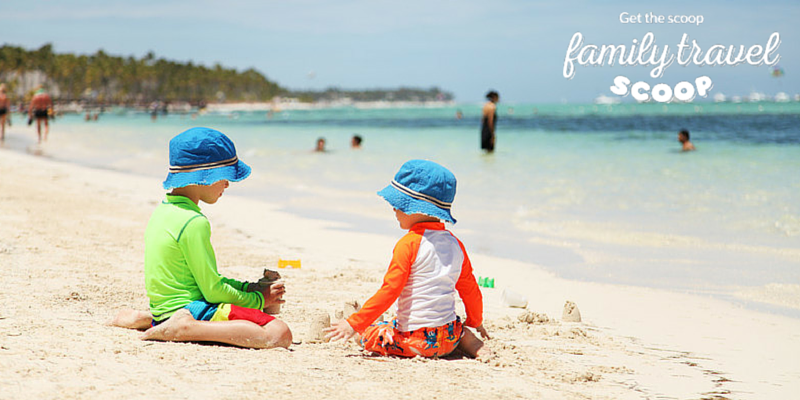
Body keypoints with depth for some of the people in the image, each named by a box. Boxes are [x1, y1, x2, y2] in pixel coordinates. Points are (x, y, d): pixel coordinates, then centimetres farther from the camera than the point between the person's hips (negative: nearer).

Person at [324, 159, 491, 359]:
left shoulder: (409, 243, -12)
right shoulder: (455, 245, 8)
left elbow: (389, 291, -15)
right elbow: (470, 290, 17)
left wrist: (354, 323, -11)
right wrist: (475, 322, 36)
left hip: (415, 339, -6)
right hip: (449, 338, 6)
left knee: (367, 334, 11)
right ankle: (469, 341, 5)